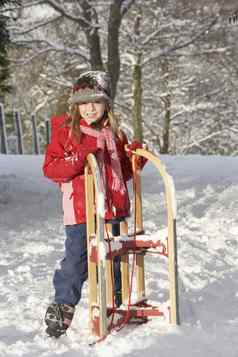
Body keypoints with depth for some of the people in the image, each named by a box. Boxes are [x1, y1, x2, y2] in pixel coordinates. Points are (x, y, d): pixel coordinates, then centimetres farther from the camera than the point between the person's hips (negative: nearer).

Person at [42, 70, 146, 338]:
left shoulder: (114, 134, 13)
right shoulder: (65, 131, -2)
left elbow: (123, 171, 23)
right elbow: (50, 169, -11)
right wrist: (79, 158, -25)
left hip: (112, 208, 5)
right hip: (80, 211, -5)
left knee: (111, 258, 16)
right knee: (76, 260, -6)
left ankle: (116, 304, 30)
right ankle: (63, 306, 7)